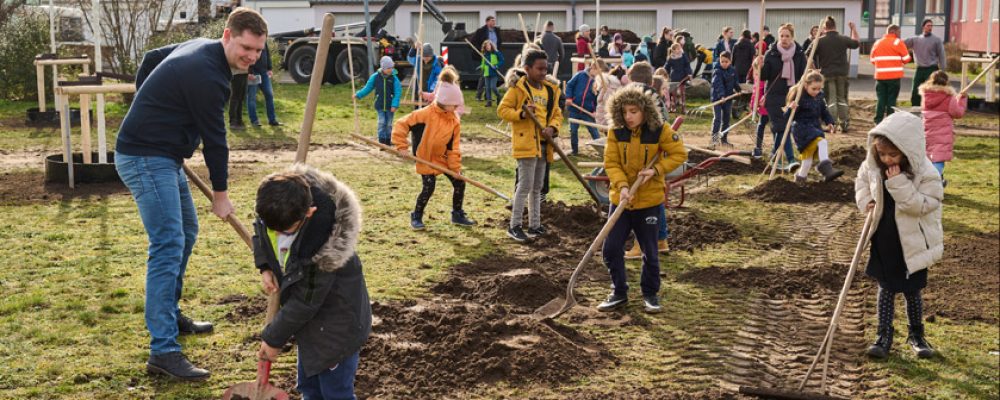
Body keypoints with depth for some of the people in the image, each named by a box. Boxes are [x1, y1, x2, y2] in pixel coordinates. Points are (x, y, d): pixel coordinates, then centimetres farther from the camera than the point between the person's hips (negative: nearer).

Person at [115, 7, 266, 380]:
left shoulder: (198, 47, 8)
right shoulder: (207, 75, -22)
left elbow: (149, 59, 23)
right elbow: (214, 138, -14)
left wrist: (149, 105, 25)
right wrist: (220, 193, -3)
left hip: (162, 156, 11)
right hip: (146, 159, -11)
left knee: (186, 232, 19)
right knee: (168, 246, -16)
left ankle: (170, 314, 33)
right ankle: (163, 351, -18)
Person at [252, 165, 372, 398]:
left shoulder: (321, 245, -36)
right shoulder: (275, 205, -17)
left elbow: (304, 303, -24)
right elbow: (261, 232, 9)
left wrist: (274, 339, -12)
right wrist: (265, 267, -6)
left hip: (335, 325, -8)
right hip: (311, 320, 8)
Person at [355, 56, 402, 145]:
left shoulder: (394, 78, -7)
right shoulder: (375, 77, -3)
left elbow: (398, 92, -8)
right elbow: (368, 88, 7)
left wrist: (394, 105, -16)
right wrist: (358, 95, 3)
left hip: (390, 106, 0)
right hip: (379, 105, 0)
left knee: (389, 123, 8)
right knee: (382, 122, -5)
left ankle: (388, 140, 20)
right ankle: (382, 140, 0)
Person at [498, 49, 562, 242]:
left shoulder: (550, 90, 10)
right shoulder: (518, 88, -8)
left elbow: (557, 114, 13)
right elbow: (502, 110, -10)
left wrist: (553, 128, -8)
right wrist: (521, 113, -25)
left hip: (543, 145, 7)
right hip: (526, 143, -7)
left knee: (537, 187, 14)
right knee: (525, 185, -7)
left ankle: (534, 225, 24)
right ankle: (515, 226, 3)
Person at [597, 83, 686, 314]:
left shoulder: (660, 131, -10)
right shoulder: (616, 133, -6)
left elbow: (679, 154, -4)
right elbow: (611, 163, -7)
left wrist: (656, 169, -17)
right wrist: (622, 185, -23)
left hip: (649, 201, -2)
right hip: (620, 199, 2)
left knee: (649, 252, 7)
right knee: (611, 249, 2)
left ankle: (651, 295, 26)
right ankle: (619, 293, 19)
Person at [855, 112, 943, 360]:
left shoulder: (925, 174, -21)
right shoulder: (873, 165, -8)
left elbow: (921, 205, -27)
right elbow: (862, 181, 12)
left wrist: (898, 183, -34)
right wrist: (866, 202, -4)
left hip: (912, 242, -3)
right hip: (884, 239, 3)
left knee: (912, 290, 10)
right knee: (886, 288, 9)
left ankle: (916, 334, 30)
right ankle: (884, 335, 16)